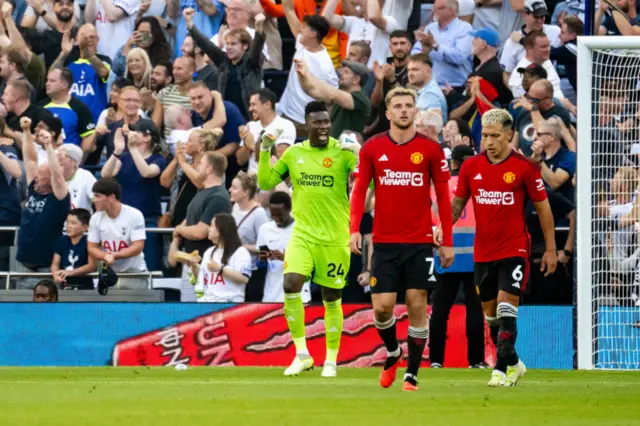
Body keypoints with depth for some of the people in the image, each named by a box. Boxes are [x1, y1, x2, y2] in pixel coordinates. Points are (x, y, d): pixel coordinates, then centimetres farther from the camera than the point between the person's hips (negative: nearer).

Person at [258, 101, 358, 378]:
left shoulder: (342, 152, -5)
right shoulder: (294, 153, 6)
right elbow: (265, 183, 10)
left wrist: (358, 155, -27)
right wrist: (265, 152, -2)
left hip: (334, 237, -2)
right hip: (303, 233, 2)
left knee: (331, 299, 5)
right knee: (291, 285, -18)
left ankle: (331, 361, 20)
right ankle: (302, 355, -7)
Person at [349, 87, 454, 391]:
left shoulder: (431, 149, 1)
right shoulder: (372, 148, 3)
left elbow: (443, 196, 4)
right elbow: (359, 190, 4)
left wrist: (447, 242, 2)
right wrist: (354, 229, -9)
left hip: (420, 242, -1)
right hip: (384, 241, 1)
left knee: (417, 306, -2)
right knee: (382, 306, -5)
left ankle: (412, 374, 6)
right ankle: (392, 353, 24)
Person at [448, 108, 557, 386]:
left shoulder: (524, 167, -7)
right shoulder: (471, 167, 2)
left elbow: (543, 207, 0)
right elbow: (457, 204, 12)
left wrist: (551, 249, 1)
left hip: (514, 250, -4)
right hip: (483, 253, 4)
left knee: (506, 309, -15)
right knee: (491, 314, 11)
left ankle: (501, 370, -15)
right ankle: (513, 363, 29)